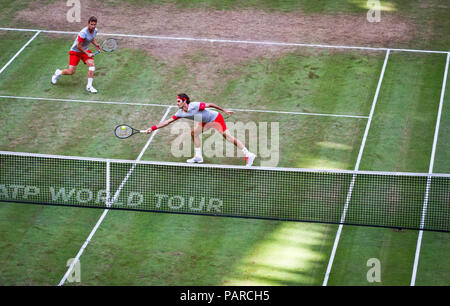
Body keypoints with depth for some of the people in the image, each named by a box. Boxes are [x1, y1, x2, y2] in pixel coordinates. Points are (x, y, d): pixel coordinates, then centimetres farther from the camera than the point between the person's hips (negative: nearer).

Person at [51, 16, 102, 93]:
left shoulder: (95, 30, -7)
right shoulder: (83, 33, -31)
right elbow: (78, 46, -26)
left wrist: (96, 44, 1)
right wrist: (87, 54, -23)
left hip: (85, 51, 6)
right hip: (75, 52, -6)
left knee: (92, 64, -21)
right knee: (71, 72, -8)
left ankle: (89, 86, -17)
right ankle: (58, 73, 27)